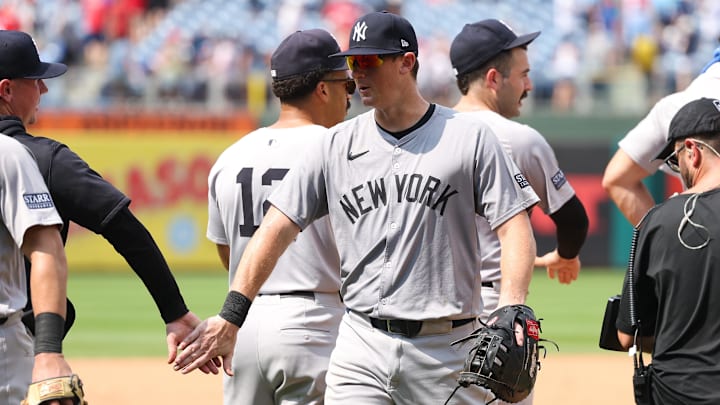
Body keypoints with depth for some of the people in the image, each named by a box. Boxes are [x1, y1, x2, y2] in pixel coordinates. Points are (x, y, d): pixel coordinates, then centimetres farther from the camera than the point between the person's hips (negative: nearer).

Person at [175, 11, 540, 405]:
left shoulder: (469, 138, 1)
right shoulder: (336, 145, 9)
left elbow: (515, 228, -4)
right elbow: (277, 229, 4)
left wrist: (512, 311, -22)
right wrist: (230, 317, -6)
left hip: (446, 350, -2)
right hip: (361, 346, 2)